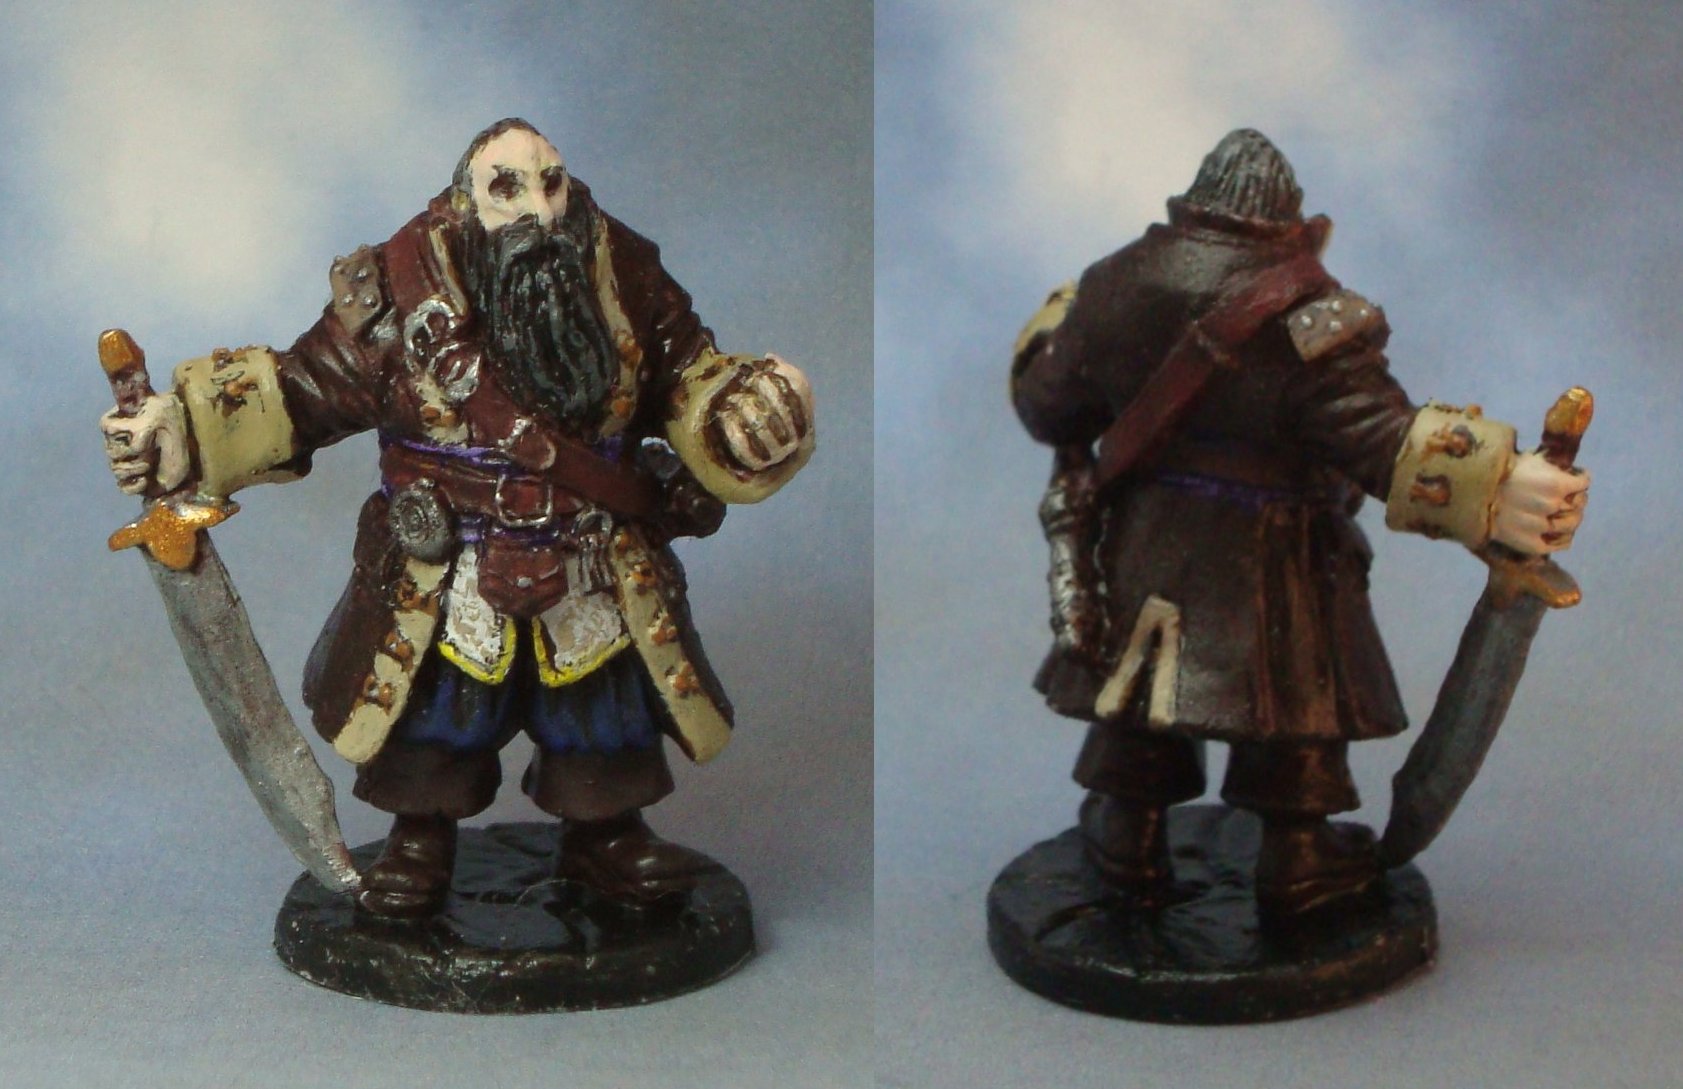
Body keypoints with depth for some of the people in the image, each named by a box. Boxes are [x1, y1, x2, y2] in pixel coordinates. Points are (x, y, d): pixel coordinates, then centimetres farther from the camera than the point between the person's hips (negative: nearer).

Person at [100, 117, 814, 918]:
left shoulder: (628, 281, -6)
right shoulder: (402, 295, -14)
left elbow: (687, 378, 7)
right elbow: (301, 390, -8)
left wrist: (741, 410, -14)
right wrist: (183, 434, -18)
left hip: (599, 576, 2)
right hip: (445, 577, -2)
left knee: (604, 724, 15)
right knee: (434, 717, 12)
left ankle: (607, 837, 39)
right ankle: (419, 841, 36)